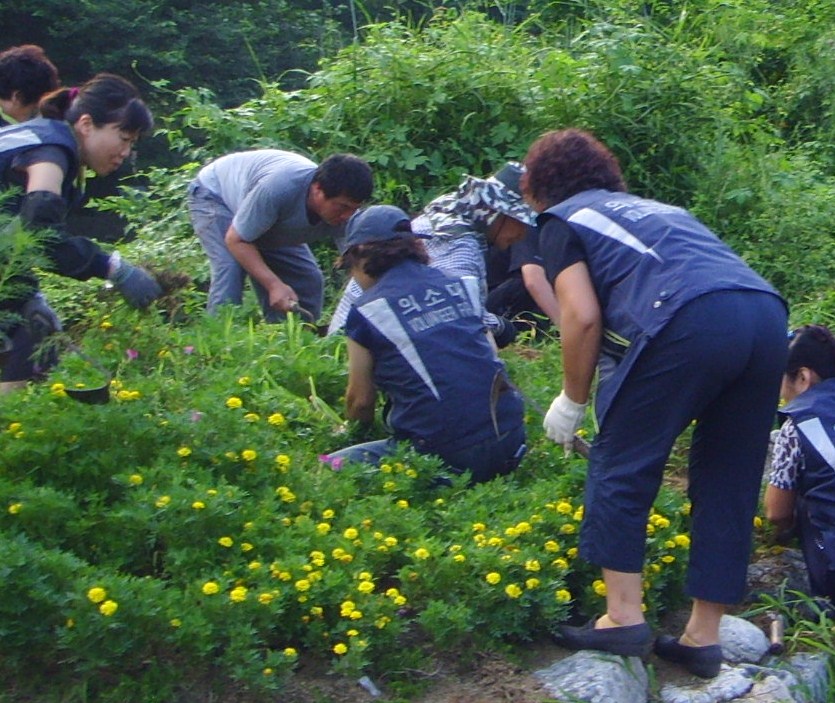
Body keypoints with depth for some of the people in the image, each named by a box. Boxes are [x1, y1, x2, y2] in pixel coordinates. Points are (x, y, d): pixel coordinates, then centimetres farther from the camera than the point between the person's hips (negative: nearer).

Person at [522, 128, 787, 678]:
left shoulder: (563, 220, 17)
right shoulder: (651, 207, 37)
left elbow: (583, 317, 3)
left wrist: (573, 401, 15)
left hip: (691, 319, -7)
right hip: (769, 314, 7)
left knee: (621, 463, 8)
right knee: (728, 482, 12)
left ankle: (624, 616, 8)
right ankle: (704, 638, 18)